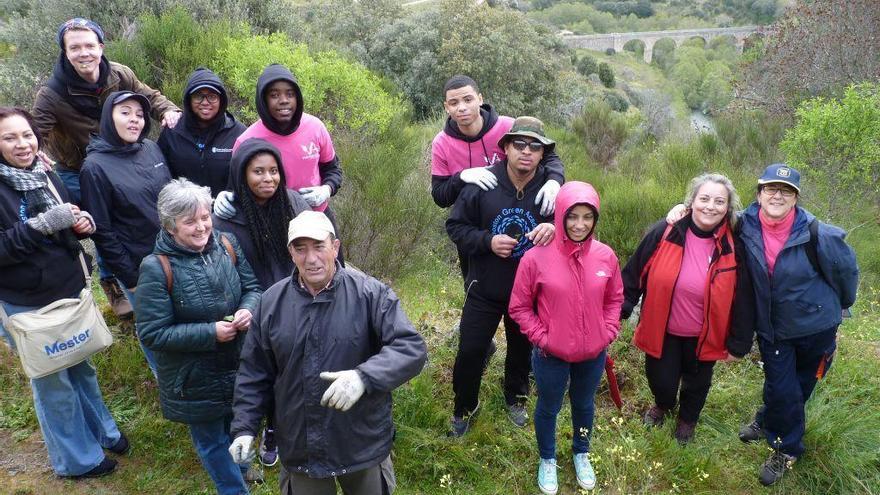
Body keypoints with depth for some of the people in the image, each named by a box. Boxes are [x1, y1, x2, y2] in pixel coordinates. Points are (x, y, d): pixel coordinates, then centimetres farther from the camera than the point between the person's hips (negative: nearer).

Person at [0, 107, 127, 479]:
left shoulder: (47, 176, 2)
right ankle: (76, 459, 29)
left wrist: (82, 224, -7)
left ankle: (102, 429, 43)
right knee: (53, 381, 11)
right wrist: (42, 224, -29)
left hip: (70, 291, 6)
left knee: (82, 367, 22)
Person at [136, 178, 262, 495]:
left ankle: (239, 469, 59)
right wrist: (211, 333, -26)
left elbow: (252, 288, 2)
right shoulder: (156, 268, -23)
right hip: (194, 378, -4)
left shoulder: (227, 244, -9)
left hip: (238, 365, 5)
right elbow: (152, 334, -20)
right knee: (211, 440, 18)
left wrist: (248, 309, -21)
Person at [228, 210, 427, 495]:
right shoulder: (271, 301, -4)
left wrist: (364, 377, -38)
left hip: (364, 444, -2)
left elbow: (412, 348, -23)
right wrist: (244, 427, -1)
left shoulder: (371, 294, -16)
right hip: (298, 449, 2)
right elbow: (254, 372, 4)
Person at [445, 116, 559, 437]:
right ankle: (465, 409, 34)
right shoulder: (483, 184, -17)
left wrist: (555, 229, -32)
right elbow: (455, 226, -8)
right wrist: (488, 241, -24)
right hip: (484, 290, -1)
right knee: (471, 351, 8)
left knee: (522, 349, 23)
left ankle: (516, 398, 51)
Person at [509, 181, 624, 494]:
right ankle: (547, 460, 46)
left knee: (584, 404, 26)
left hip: (593, 354, 3)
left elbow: (614, 299, 6)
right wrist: (541, 337, -13)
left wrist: (608, 333, -2)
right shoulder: (536, 257, -20)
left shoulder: (605, 256, -11)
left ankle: (581, 454, 53)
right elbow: (519, 307, -9)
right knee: (549, 408, 20)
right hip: (551, 355, -3)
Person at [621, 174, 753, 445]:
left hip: (703, 337, 1)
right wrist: (620, 310, -5)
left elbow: (742, 300, -6)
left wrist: (737, 343, -3)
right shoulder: (664, 233, -17)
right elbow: (634, 273, -8)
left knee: (696, 384, 21)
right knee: (662, 382, 13)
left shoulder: (733, 249, -15)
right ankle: (663, 406, 52)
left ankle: (687, 419, 55)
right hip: (662, 330, -1)